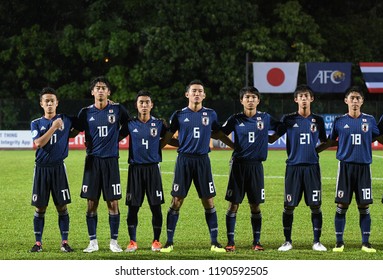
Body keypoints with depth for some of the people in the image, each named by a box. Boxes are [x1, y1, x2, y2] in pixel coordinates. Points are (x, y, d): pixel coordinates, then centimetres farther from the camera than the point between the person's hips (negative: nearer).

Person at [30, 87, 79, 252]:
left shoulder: (66, 120, 5)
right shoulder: (36, 123, 6)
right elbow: (39, 143, -11)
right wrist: (54, 127, -13)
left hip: (58, 167, 0)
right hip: (41, 168, 0)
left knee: (62, 206, -3)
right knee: (40, 207, 2)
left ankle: (64, 242, 3)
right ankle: (38, 242, 9)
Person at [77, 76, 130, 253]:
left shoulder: (117, 109, 1)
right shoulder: (86, 112, 4)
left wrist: (114, 141, 7)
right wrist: (87, 143, 4)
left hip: (111, 160, -1)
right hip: (92, 160, 1)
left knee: (113, 203, -1)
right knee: (91, 203, 1)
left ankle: (114, 241, 9)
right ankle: (93, 242, 10)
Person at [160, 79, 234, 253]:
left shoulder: (210, 114, 6)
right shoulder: (179, 115, 3)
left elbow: (218, 134, 20)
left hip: (203, 160, 1)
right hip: (184, 159, -1)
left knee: (209, 202, 1)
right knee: (176, 202, -1)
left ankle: (214, 242, 9)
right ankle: (169, 242, 6)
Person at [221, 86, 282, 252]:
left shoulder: (265, 118, 4)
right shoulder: (235, 119, 2)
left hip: (256, 165, 1)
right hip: (238, 164, -1)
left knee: (255, 205, 4)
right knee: (233, 204, -1)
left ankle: (256, 241, 13)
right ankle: (230, 241, 5)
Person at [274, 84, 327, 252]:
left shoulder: (318, 120, 8)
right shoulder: (288, 119, 3)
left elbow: (324, 142, 19)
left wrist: (315, 151, 6)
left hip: (312, 167, 1)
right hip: (293, 167, -1)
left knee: (315, 205, -1)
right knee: (289, 206, 0)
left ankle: (317, 241, 8)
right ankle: (287, 241, 11)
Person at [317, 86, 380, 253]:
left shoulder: (369, 120, 5)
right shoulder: (339, 121, 4)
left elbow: (378, 137, 17)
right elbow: (331, 141, 15)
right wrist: (314, 151, 13)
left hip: (363, 167, 1)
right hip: (345, 166, 0)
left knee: (364, 206, 1)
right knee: (341, 205, -1)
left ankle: (365, 242, 9)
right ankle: (339, 242, 8)